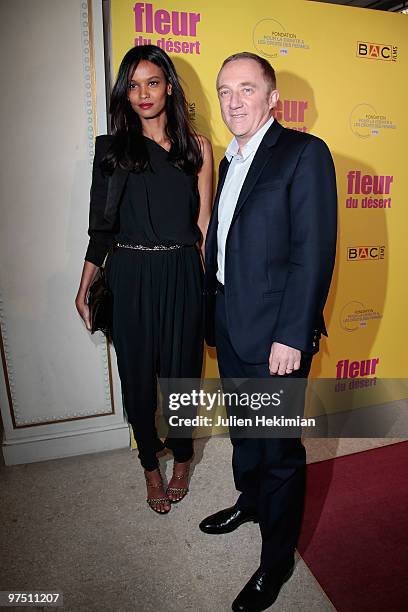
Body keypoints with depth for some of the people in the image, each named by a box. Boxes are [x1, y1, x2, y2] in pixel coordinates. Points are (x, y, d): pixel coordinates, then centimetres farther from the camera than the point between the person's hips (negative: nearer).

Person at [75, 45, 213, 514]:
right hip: (130, 277, 0)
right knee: (138, 375, 10)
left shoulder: (196, 147, 4)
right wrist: (84, 288, 5)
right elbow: (102, 225, 5)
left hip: (181, 276, 0)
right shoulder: (112, 148, 4)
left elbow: (204, 221, 3)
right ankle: (150, 465, 36)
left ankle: (181, 459, 38)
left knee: (181, 369, 11)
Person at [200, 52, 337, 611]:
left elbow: (314, 251, -17)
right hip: (229, 328, 8)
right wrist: (212, 310, 13)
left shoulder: (304, 152, -10)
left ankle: (277, 560, 31)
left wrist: (292, 335, -20)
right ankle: (251, 502, 51)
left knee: (280, 449, 8)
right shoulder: (230, 162, 14)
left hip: (276, 334, -7)